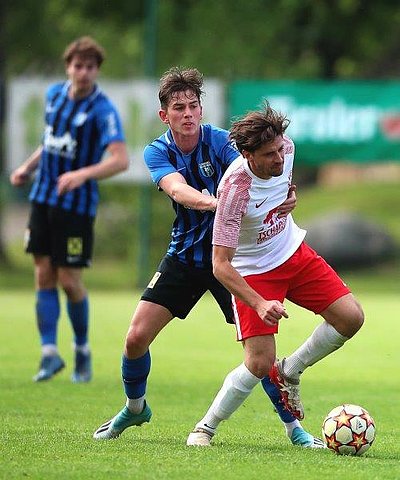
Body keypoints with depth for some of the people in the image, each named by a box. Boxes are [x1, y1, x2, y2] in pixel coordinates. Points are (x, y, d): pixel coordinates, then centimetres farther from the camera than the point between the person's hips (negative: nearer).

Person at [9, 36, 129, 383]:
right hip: (43, 198, 6)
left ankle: (83, 350, 18)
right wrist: (28, 167, 13)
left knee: (69, 280, -3)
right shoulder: (54, 94, 7)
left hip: (77, 205, -6)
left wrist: (82, 174, -38)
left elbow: (120, 160, -25)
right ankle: (50, 352, 6)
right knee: (44, 276, 1)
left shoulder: (103, 110, -14)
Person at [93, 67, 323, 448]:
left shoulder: (220, 141, -12)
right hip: (183, 256, 2)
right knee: (137, 336, -2)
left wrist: (281, 198, -50)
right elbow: (178, 189, -28)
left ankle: (292, 424, 2)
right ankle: (134, 408, 25)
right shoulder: (157, 152, -7)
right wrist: (212, 202, -50)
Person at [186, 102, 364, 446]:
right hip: (253, 272, -6)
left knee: (351, 318, -8)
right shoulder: (236, 189, -33)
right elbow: (221, 265, -32)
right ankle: (205, 428, 7)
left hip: (295, 254, 6)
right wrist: (260, 304, -41)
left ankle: (289, 372, 13)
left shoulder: (286, 148, -17)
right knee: (260, 363, -13)